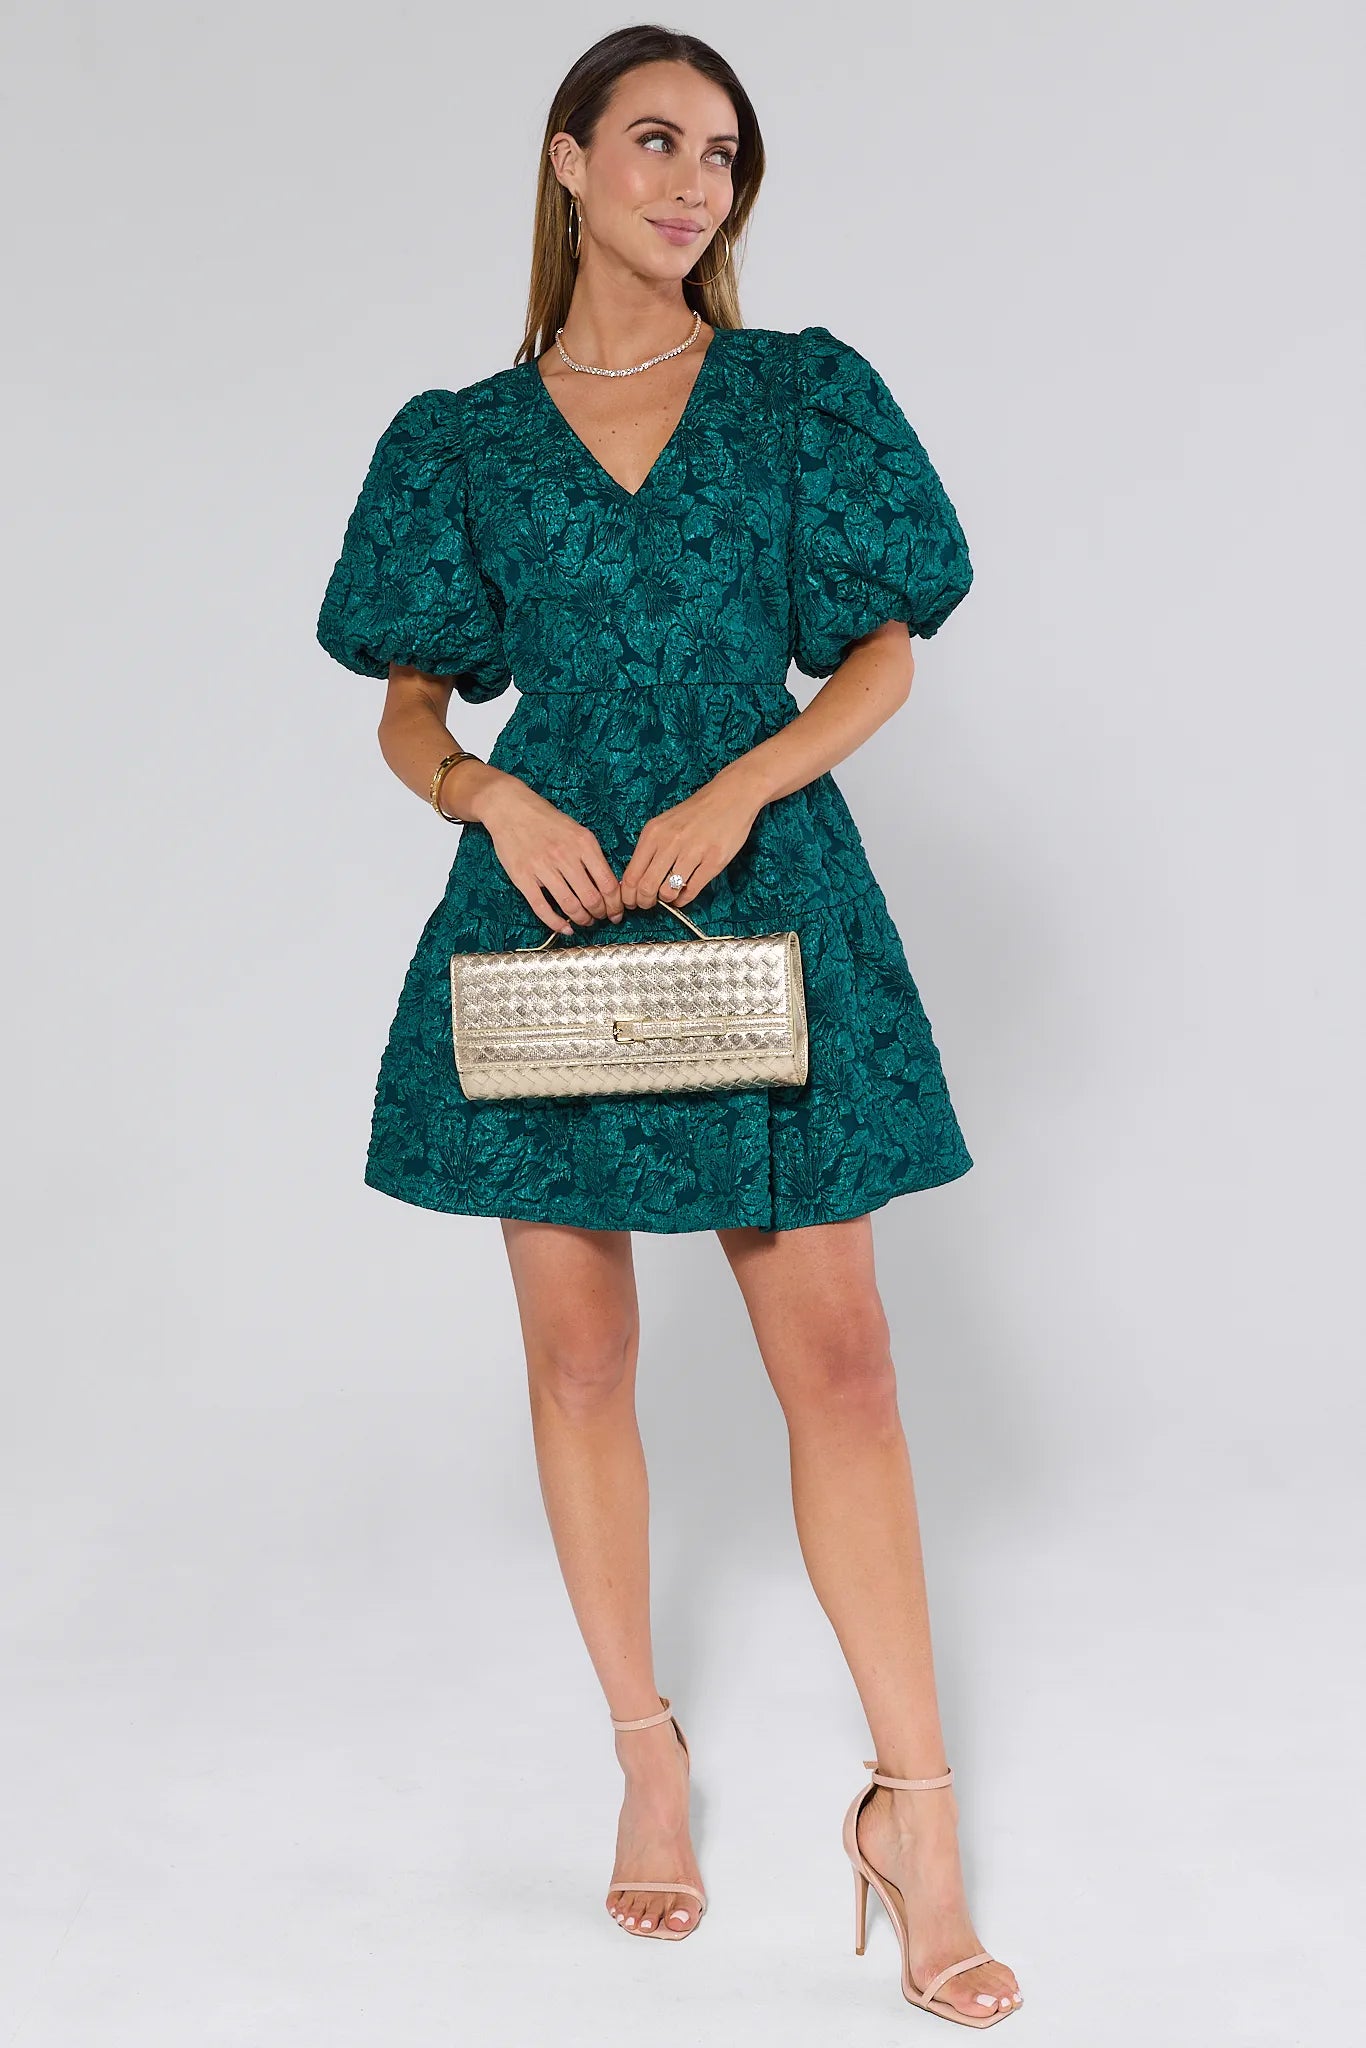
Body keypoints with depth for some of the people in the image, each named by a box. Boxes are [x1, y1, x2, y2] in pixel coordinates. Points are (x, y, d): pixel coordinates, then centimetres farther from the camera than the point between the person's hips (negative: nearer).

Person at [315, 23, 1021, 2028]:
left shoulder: (803, 392, 8)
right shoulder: (466, 439, 8)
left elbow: (885, 656, 6)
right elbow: (410, 712, 10)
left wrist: (738, 788, -10)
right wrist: (495, 793, -12)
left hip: (764, 888, -1)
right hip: (550, 899, 1)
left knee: (840, 1356, -5)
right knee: (579, 1348, 6)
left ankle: (913, 1808, 4)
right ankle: (647, 1751, 22)